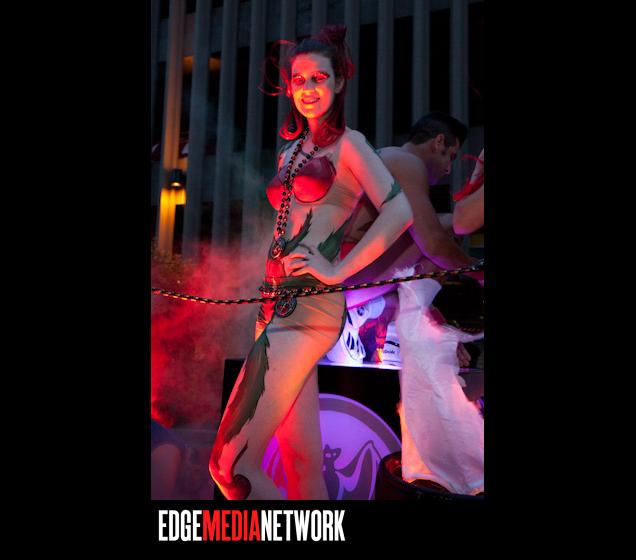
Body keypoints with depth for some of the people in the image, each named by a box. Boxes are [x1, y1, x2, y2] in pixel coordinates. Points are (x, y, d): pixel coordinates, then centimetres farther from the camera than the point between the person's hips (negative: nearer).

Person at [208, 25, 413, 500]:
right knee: (302, 458, 8)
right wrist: (271, 293, 16)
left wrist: (339, 271, -14)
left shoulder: (348, 143, 1)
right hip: (279, 305, 7)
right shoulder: (290, 152, 21)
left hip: (310, 307, -7)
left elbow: (399, 211, -13)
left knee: (230, 464, -11)